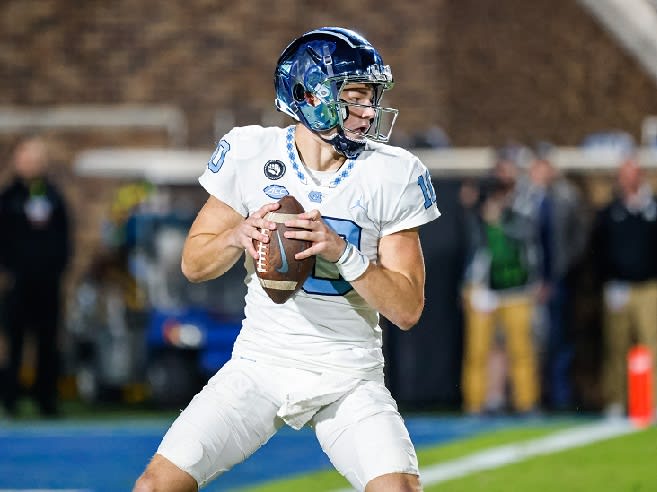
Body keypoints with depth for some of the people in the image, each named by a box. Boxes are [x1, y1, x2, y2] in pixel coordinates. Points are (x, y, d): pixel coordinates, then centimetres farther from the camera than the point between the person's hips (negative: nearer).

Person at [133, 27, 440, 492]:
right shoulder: (250, 154, -4)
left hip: (349, 379, -1)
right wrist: (239, 235, -17)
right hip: (260, 365, 1)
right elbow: (194, 263, 5)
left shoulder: (392, 175, -6)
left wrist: (342, 251, -23)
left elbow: (408, 309, -8)